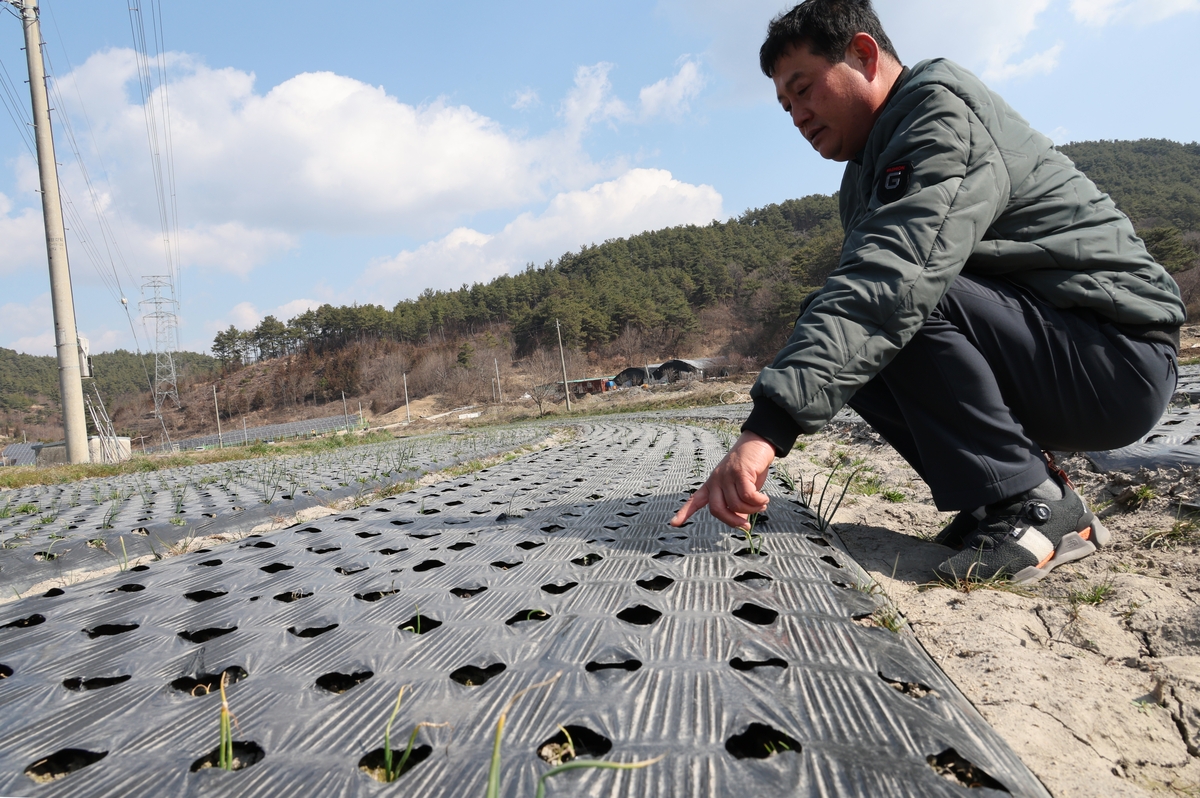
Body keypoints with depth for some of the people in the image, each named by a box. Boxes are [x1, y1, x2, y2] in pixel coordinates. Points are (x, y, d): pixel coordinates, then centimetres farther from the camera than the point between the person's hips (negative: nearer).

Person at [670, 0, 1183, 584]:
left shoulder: (946, 110, -16)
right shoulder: (868, 175, 15)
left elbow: (896, 274, -33)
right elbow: (862, 282, 6)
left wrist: (770, 425, -41)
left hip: (1119, 355, -9)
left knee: (889, 299, -27)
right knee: (839, 333, -2)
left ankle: (1029, 504, -15)